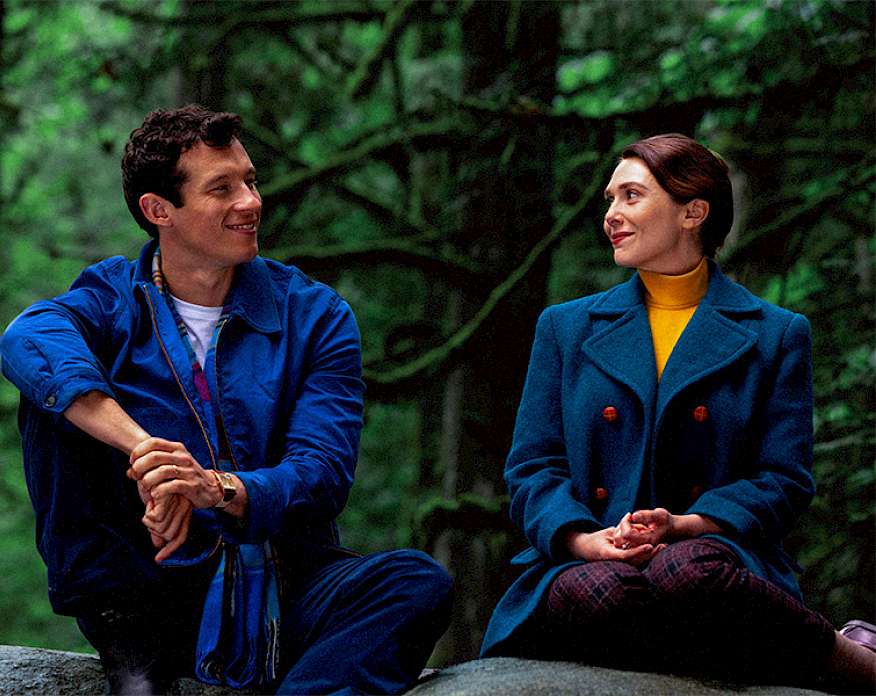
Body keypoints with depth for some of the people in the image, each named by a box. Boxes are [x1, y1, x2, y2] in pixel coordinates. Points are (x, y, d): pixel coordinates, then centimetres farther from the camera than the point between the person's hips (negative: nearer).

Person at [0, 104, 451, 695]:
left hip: (284, 590, 0)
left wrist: (218, 488, -30)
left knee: (420, 582, -26)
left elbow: (324, 473, -8)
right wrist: (144, 451, -39)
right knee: (57, 397, -16)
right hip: (146, 587, 0)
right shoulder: (114, 299, 3)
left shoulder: (316, 315, 4)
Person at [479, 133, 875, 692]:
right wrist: (580, 539, -10)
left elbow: (784, 479, 6)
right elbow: (534, 466, 14)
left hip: (711, 552, -2)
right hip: (586, 561, 2)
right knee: (593, 592, -38)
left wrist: (685, 526, -13)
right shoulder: (566, 328, 20)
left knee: (687, 572, -41)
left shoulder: (776, 335, 14)